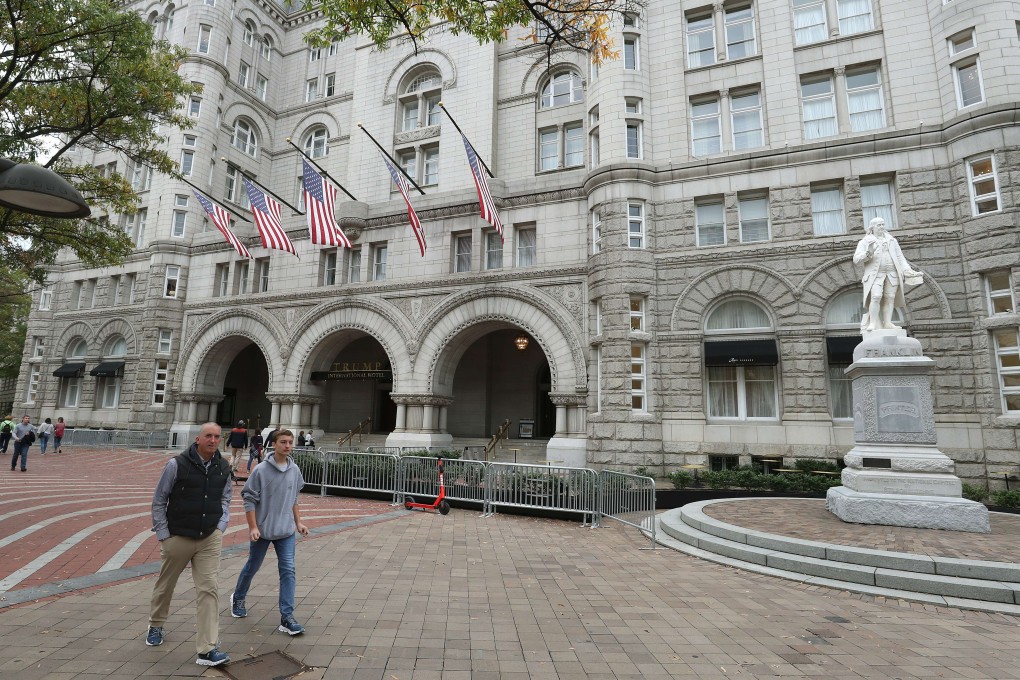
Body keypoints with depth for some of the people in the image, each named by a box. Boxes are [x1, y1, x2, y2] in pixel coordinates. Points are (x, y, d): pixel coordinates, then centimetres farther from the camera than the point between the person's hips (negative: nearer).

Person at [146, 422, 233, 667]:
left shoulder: (223, 468, -1)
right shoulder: (177, 464, -12)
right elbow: (159, 500, -5)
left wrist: (221, 526, 0)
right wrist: (163, 534, -5)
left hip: (209, 539, 2)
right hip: (177, 537, -1)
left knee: (209, 589, -4)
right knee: (165, 585, 20)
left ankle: (208, 649, 0)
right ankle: (155, 626, 50)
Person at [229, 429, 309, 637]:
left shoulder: (295, 470, 1)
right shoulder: (261, 470, -13)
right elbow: (249, 499, -9)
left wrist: (298, 522, 10)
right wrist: (253, 527, -13)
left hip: (286, 531, 3)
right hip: (262, 530, -3)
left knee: (288, 571, -3)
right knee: (252, 567, 17)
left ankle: (287, 618, 2)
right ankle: (238, 598, 46)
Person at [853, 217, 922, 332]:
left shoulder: (891, 240, 23)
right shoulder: (864, 242, 10)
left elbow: (900, 257, 19)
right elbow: (856, 259, -1)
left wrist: (907, 270, 5)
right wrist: (868, 254, -21)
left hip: (892, 274, 4)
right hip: (875, 274, -4)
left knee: (889, 298, -4)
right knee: (876, 297, -20)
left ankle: (887, 323, -3)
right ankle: (873, 323, -19)